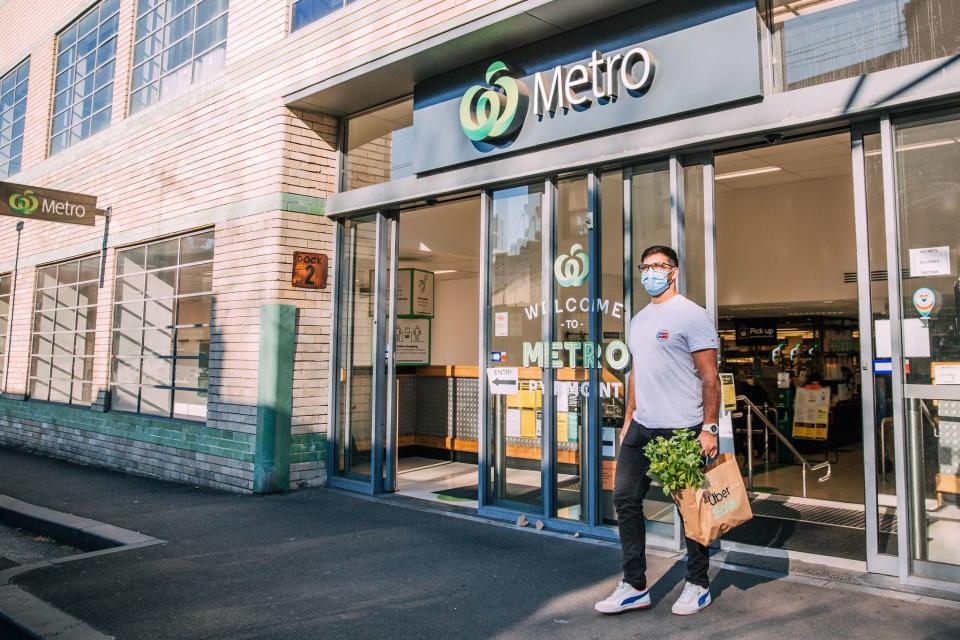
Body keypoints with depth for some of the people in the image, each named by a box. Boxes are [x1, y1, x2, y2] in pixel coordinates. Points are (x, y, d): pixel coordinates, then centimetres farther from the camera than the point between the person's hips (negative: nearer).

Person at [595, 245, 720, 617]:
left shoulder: (691, 315, -7)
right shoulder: (638, 320, 16)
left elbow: (709, 377, -11)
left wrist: (709, 428, -16)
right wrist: (628, 420, 17)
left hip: (681, 430, -7)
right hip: (641, 428, 8)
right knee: (625, 499, 6)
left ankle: (698, 585, 24)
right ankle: (634, 587, 16)